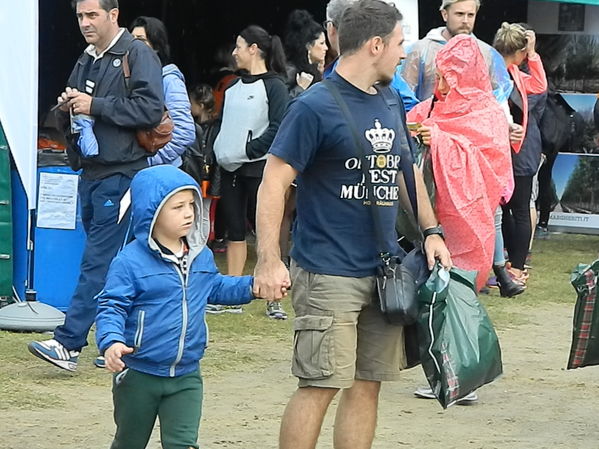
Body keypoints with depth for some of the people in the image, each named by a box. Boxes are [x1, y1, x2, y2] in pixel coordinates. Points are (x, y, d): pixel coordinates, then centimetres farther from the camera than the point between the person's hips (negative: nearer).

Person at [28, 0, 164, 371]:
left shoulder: (138, 55, -7)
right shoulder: (86, 62, 18)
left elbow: (151, 108, -18)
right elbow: (73, 118, 26)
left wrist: (95, 106, -17)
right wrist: (67, 108, 2)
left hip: (122, 176, -9)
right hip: (91, 174, 9)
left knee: (98, 261, -11)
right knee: (113, 263, 11)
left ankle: (69, 344, -15)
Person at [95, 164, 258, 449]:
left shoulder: (201, 257, 5)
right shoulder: (130, 262, -15)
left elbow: (215, 288, 24)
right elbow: (111, 306, -16)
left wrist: (253, 286, 12)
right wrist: (111, 341, -33)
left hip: (186, 376, 4)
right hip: (138, 375, -4)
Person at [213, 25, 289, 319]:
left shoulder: (273, 85, -6)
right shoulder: (233, 88, 16)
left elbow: (277, 127, -14)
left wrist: (249, 149, -16)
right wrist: (217, 153, 8)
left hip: (258, 168, -7)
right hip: (231, 169, 7)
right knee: (235, 231, 10)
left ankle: (273, 300, -6)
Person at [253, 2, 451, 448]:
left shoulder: (391, 101, 12)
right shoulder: (316, 106, -11)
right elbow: (274, 183, -13)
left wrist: (431, 230, 15)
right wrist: (269, 262, -20)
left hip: (385, 272, 7)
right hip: (329, 274, -7)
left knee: (367, 385, 8)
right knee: (320, 386, -9)